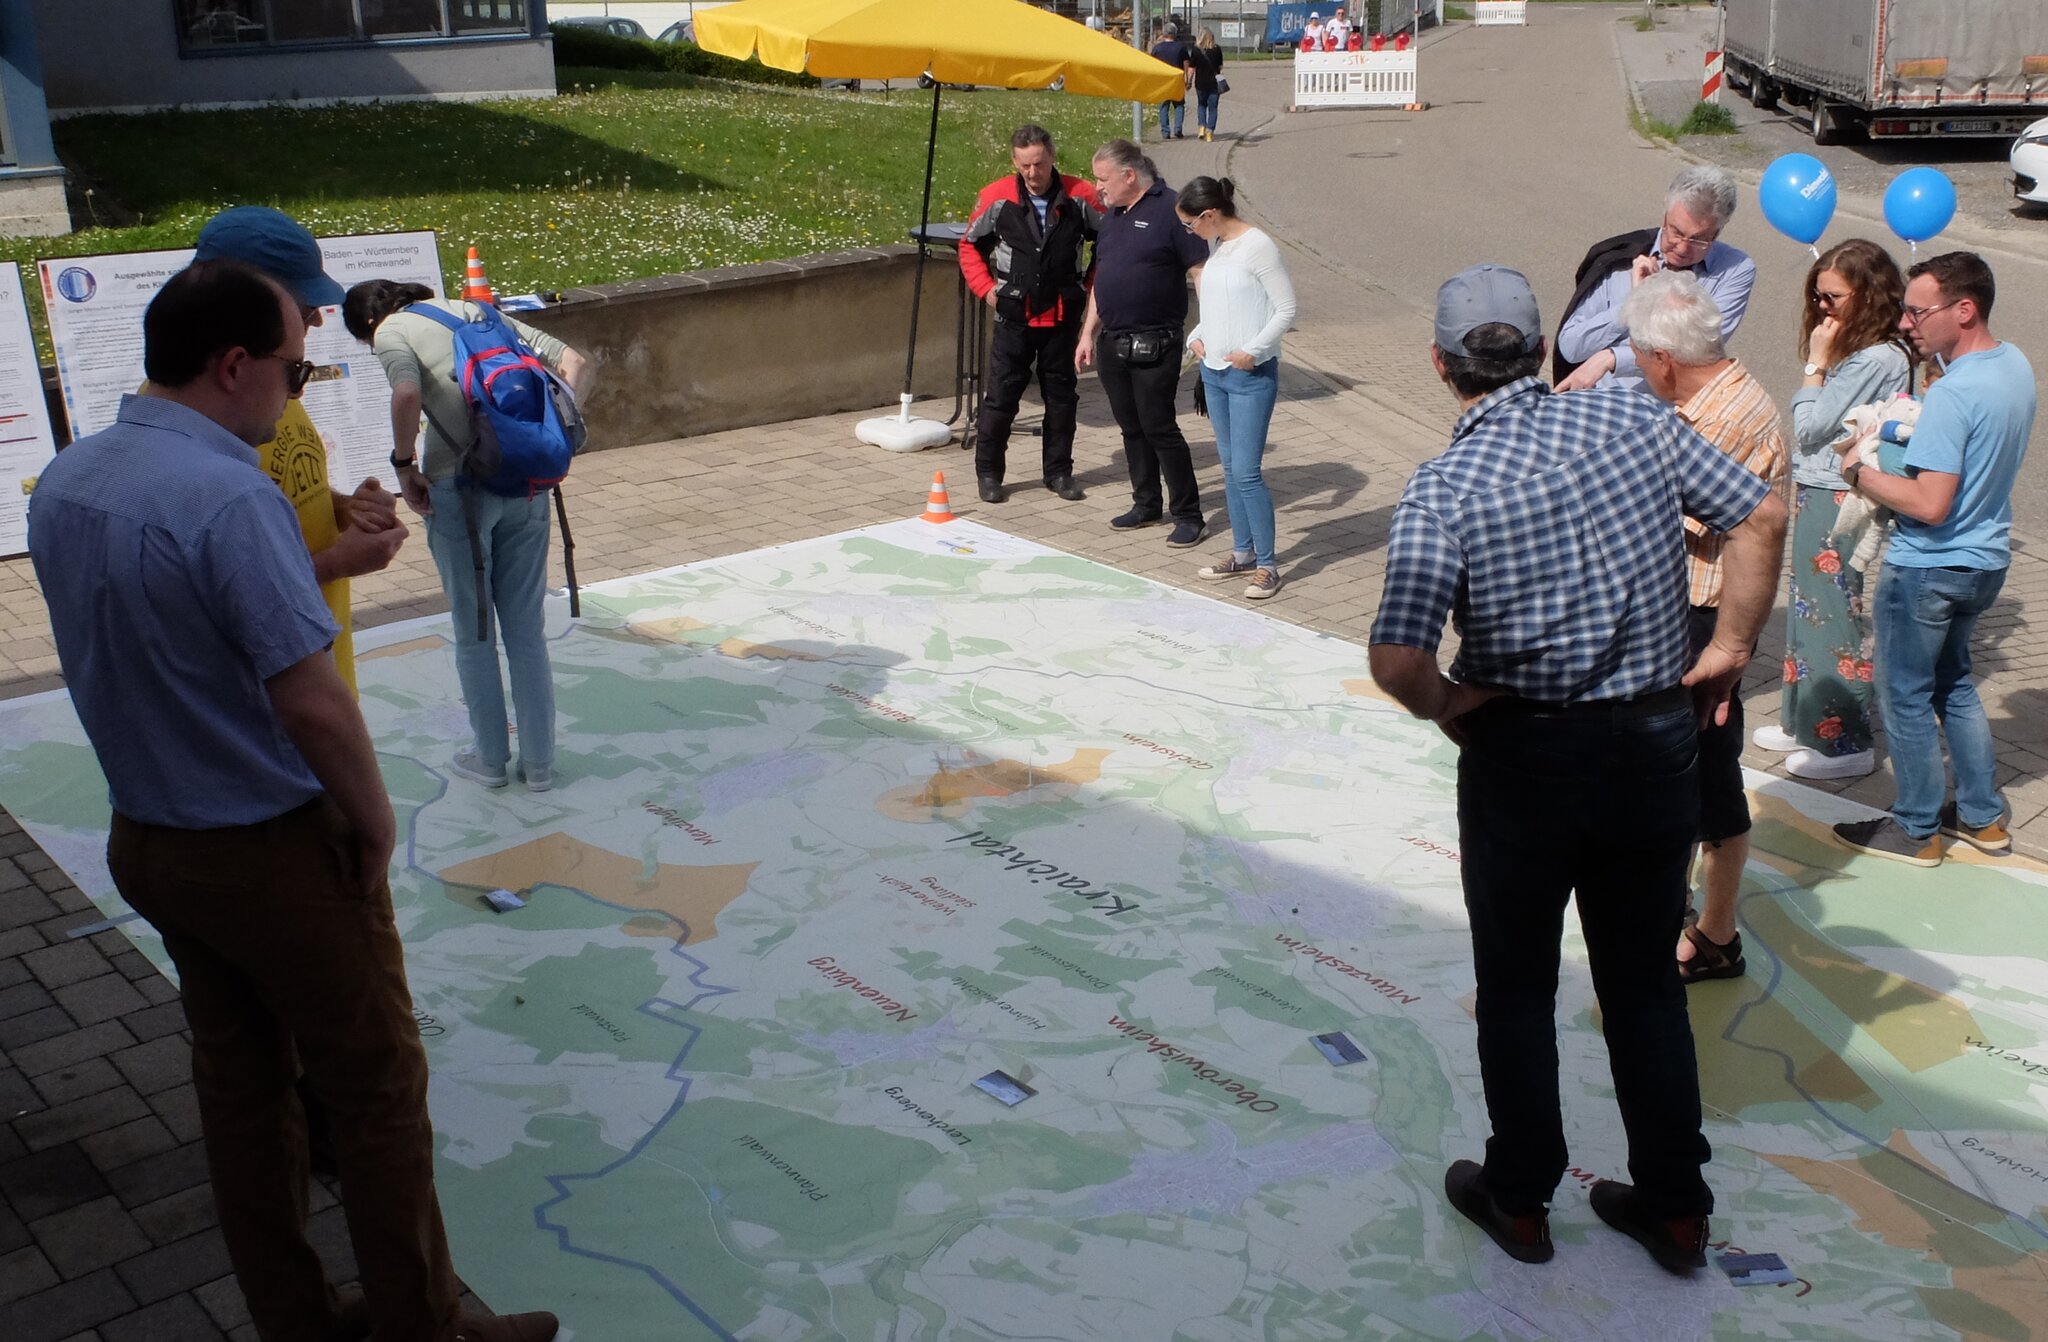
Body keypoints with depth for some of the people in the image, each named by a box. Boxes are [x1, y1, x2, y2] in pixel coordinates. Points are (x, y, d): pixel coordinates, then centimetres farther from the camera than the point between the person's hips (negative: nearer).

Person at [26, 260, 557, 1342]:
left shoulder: (61, 483, 1)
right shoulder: (229, 496, -27)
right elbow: (310, 700, -29)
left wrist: (311, 560, 11)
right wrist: (373, 818, -12)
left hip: (146, 839, 8)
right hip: (275, 851, -8)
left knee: (238, 1081, 19)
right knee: (375, 1088, 8)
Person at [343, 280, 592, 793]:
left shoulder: (391, 331, 2)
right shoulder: (479, 313, 19)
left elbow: (408, 394, -20)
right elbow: (575, 363, 12)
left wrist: (404, 464, -7)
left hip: (460, 486, -5)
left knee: (472, 631, 12)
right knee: (527, 628, 13)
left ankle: (490, 758, 23)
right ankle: (539, 761, 20)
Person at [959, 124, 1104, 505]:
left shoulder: (1080, 196, -6)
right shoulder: (995, 198, -7)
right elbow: (970, 245, 8)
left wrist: (1090, 286, 5)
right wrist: (986, 288, 0)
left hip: (1063, 315, 1)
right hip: (1015, 316, -1)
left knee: (1061, 395, 10)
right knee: (1001, 396, 2)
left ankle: (1059, 471, 22)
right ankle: (988, 473, 14)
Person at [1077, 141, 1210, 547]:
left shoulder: (1169, 210, -11)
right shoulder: (1111, 216, 14)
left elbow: (1202, 273, -13)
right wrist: (1088, 333, 18)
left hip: (1154, 344, -7)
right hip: (1112, 342, 8)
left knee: (1159, 428, -6)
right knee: (1131, 427, 13)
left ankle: (1188, 515, 3)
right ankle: (1146, 504, 26)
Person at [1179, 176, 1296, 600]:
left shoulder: (1257, 246, -15)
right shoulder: (1217, 246, 9)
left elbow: (1287, 309, -14)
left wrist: (1253, 350, -20)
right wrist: (1197, 336, 5)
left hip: (1252, 376, -8)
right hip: (1214, 372, 8)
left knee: (1247, 472, -8)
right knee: (1230, 468, 13)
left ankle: (1267, 565, 1)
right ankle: (1243, 553, 24)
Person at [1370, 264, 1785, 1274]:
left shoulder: (1444, 490, -18)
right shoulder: (1637, 420, -5)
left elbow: (1396, 659, -28)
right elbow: (1762, 518, 0)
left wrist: (1449, 704, -8)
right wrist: (1731, 645, 8)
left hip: (1524, 758, -4)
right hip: (1659, 745, 4)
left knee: (1516, 987, 16)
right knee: (1645, 980, 19)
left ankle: (1519, 1199, 31)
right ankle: (1674, 1209, 31)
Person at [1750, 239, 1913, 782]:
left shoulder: (1877, 359, -20)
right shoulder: (1854, 350, 10)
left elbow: (1809, 426, -18)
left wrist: (1816, 363, -13)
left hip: (1841, 506, -10)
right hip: (1818, 497, 10)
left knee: (1839, 617, 0)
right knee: (1812, 612, 17)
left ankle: (1845, 742, 11)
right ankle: (1808, 722, 29)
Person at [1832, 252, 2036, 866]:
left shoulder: (1952, 394, -27)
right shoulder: (2016, 364, 1)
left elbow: (1931, 505, -30)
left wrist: (1861, 474, -18)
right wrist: (1911, 426, 6)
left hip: (1928, 568, -9)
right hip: (1986, 559, 9)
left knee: (1906, 695, 7)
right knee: (1953, 682, 24)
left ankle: (1916, 830, 19)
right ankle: (1982, 816, 32)